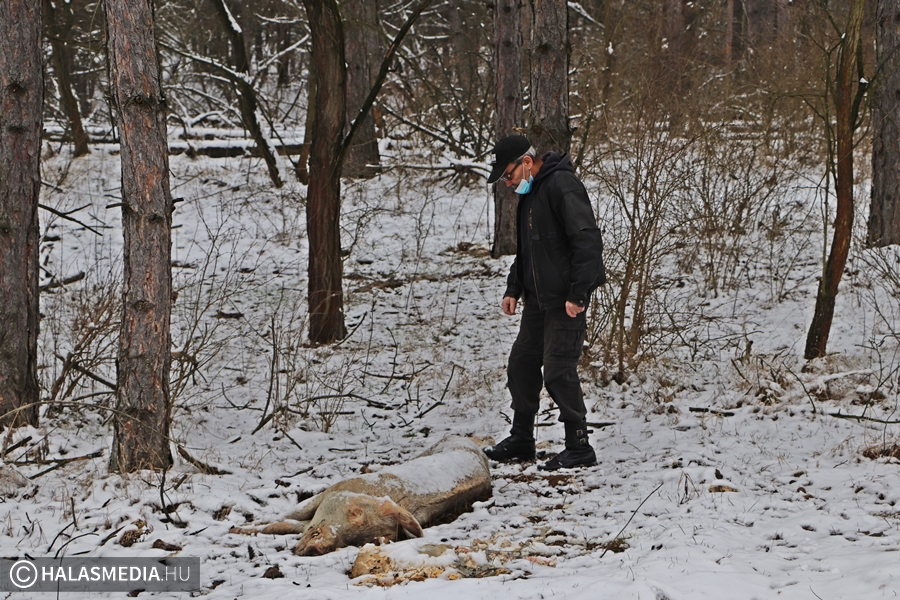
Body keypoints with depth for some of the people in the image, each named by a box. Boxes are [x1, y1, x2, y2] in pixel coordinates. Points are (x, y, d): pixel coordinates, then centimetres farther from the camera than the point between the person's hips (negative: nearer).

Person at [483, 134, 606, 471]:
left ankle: (580, 449, -3)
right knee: (521, 364, 12)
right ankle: (521, 441, 24)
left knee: (558, 371, -11)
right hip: (538, 299, 10)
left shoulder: (562, 186, -16)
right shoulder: (529, 193, 16)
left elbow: (587, 240, -22)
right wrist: (513, 289, 17)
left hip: (565, 301, -10)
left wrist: (577, 294, -24)